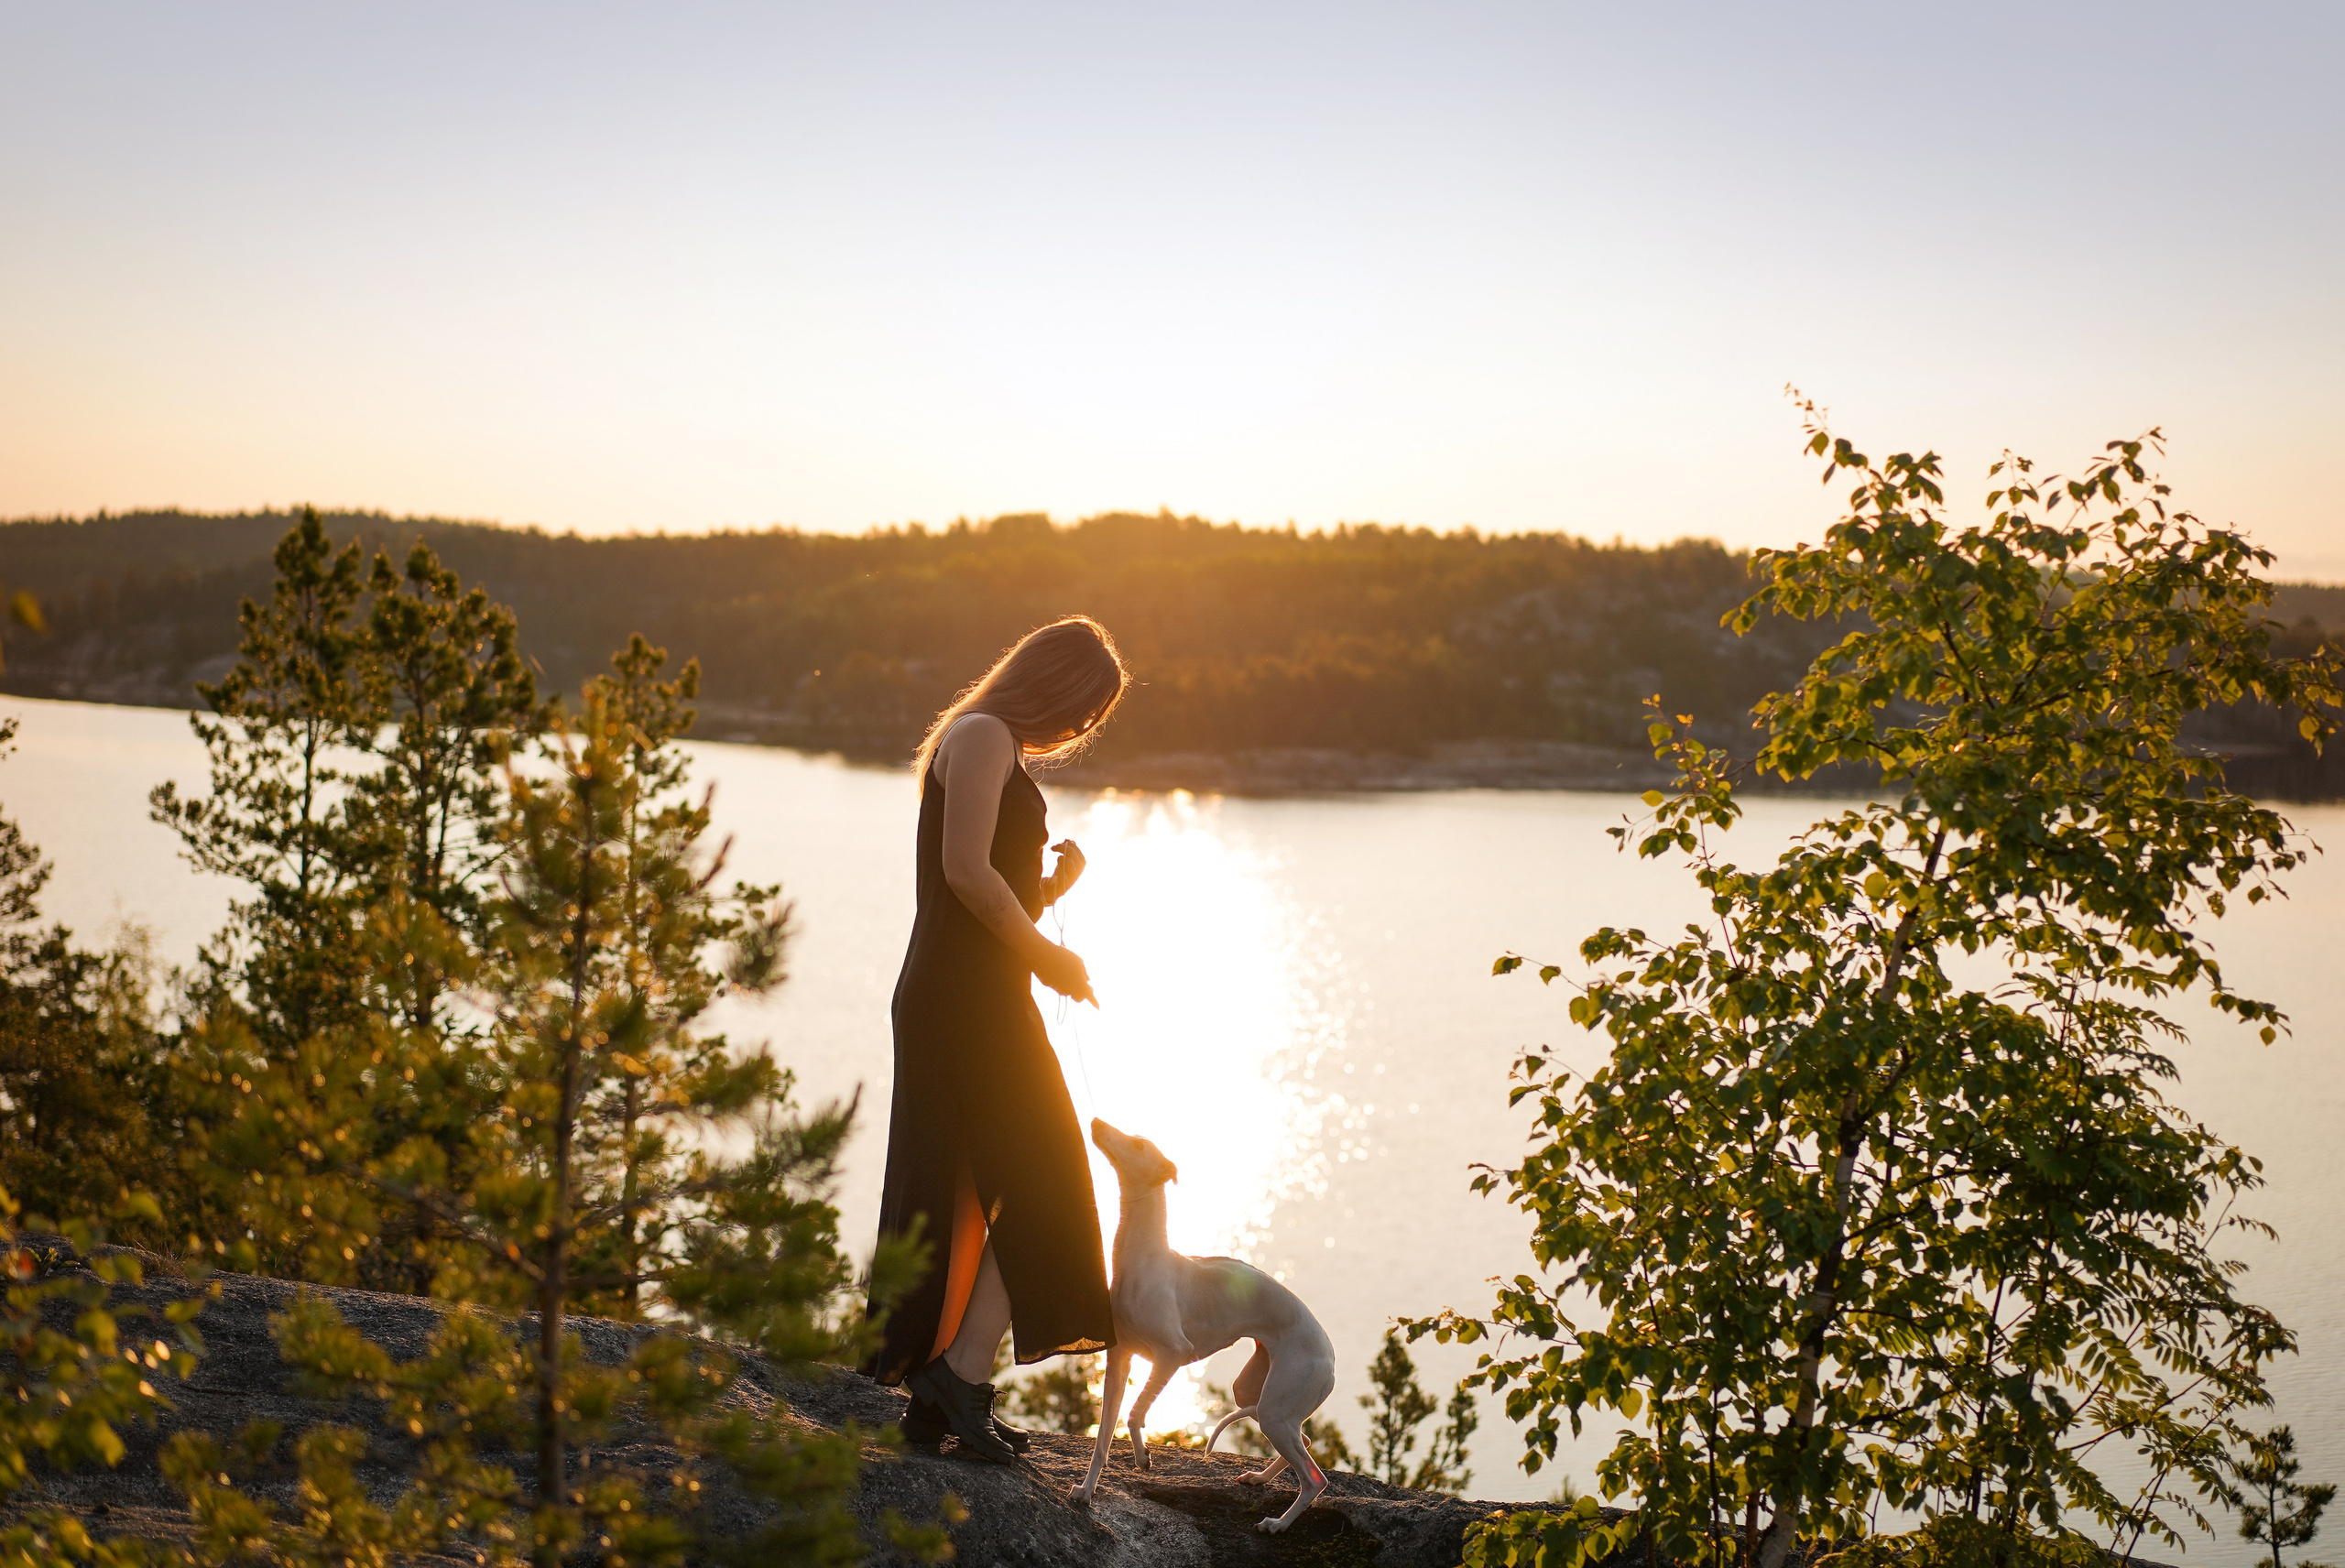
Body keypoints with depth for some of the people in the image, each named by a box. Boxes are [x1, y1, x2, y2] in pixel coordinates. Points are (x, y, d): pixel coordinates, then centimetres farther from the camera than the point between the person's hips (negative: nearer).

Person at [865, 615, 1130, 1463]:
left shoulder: (994, 750, 24)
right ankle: (963, 1368, -9)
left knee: (966, 1201, 10)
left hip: (954, 1004, 10)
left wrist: (1051, 887, 6)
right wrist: (1048, 955, -12)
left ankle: (936, 1396, 14)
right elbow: (966, 870, -19)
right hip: (969, 1001, -10)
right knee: (1038, 1191, -7)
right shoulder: (982, 736, -7)